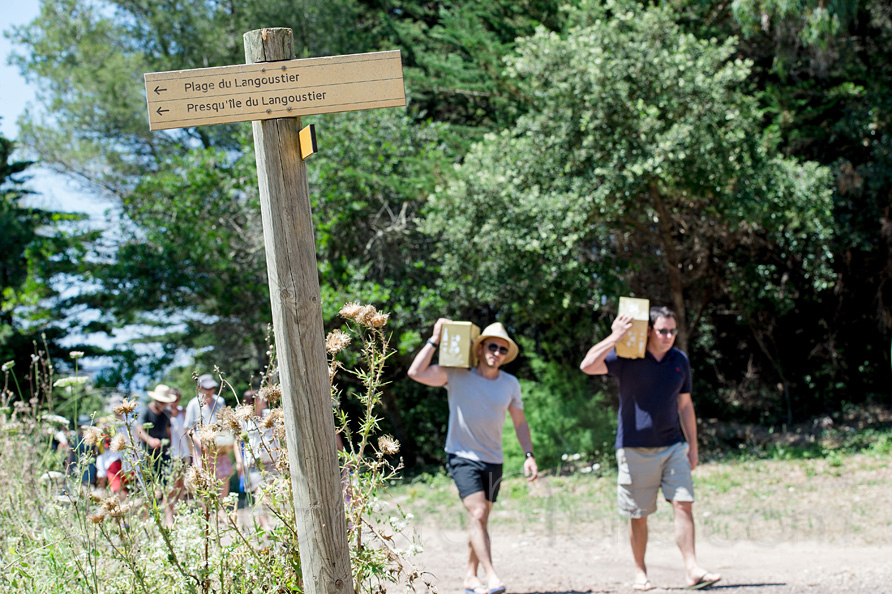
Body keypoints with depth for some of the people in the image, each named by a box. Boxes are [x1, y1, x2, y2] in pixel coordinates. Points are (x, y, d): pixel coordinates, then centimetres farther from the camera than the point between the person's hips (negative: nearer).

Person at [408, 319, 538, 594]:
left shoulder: (510, 384, 4)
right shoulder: (456, 376, -8)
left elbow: (520, 422, 14)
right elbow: (416, 373, -18)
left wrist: (529, 454, 3)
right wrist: (435, 339, -17)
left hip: (493, 461, 5)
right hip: (463, 458, -4)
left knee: (480, 520, 10)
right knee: (477, 515, -19)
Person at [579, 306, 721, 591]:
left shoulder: (680, 361, 8)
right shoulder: (627, 358, -7)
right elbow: (588, 366, -21)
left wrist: (693, 447, 15)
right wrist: (615, 337, -26)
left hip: (673, 446, 3)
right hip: (636, 448, -3)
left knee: (684, 504, -8)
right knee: (639, 515, 3)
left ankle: (692, 569, -7)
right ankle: (640, 573, 15)